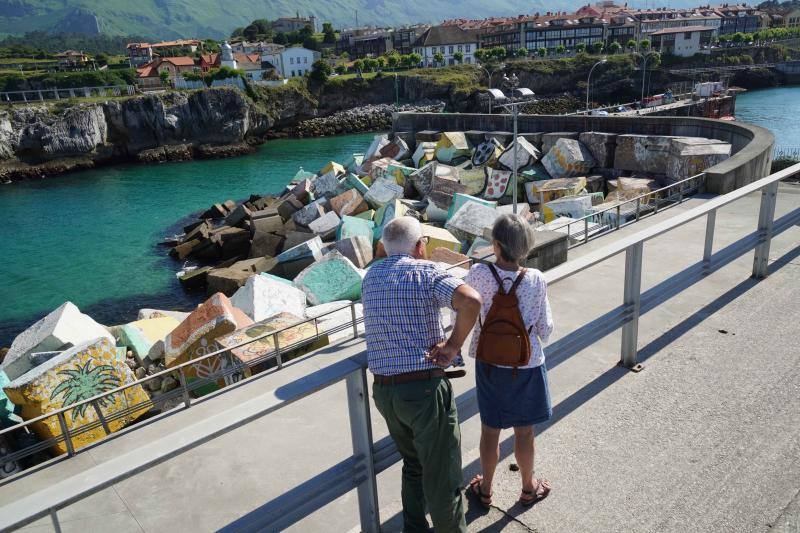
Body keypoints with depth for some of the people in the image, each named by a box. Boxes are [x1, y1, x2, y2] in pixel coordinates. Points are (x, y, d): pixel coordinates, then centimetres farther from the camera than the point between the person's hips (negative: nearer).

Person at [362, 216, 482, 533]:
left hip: (383, 390, 7)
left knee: (413, 464, 27)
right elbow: (471, 300, -27)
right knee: (442, 476, 10)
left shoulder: (370, 277, 9)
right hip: (425, 388, -7)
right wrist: (453, 345, -14)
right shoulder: (425, 271, -10)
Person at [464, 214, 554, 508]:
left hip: (489, 364, 1)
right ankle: (529, 488, 41)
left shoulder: (478, 274, -20)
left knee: (490, 429, 18)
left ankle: (485, 489, 38)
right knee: (524, 431, 19)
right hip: (526, 365, 0)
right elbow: (545, 329, -8)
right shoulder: (536, 280, -18)